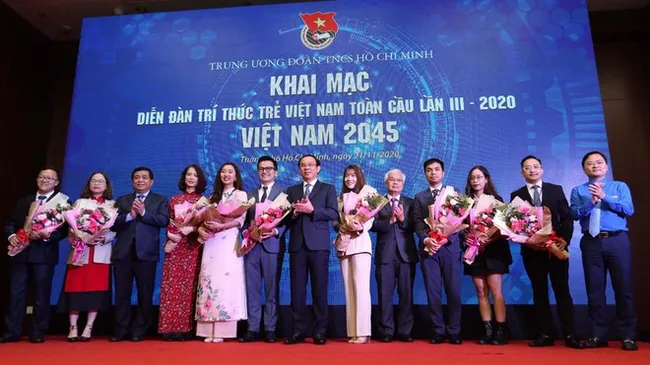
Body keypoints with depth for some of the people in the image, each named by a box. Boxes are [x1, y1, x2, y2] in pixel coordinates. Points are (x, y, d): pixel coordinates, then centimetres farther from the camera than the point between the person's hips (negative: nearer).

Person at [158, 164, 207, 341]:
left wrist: (192, 228, -16)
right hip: (175, 246, 2)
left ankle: (185, 327, 3)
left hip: (193, 247, -2)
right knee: (171, 285, -2)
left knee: (188, 286, -2)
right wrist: (170, 234, -7)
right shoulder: (174, 199, 14)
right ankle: (171, 327, 2)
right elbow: (169, 222, 11)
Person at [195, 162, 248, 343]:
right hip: (211, 243, 4)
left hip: (228, 242, -4)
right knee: (209, 281, -2)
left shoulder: (241, 195, 7)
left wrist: (221, 226, -19)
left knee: (225, 281, -8)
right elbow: (204, 217, 14)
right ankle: (209, 330, 2)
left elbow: (240, 220, -5)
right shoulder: (213, 196, 20)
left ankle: (222, 331, -5)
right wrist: (200, 229, -8)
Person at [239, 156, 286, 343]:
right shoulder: (249, 194, 18)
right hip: (251, 245, 4)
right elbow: (244, 220, 14)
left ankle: (270, 329, 10)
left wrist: (276, 231, -18)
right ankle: (253, 329, 13)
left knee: (272, 289, 2)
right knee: (252, 289, 5)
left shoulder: (284, 192, 5)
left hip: (273, 245, -3)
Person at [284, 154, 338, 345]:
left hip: (318, 244, -3)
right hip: (297, 245, 3)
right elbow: (286, 218, 10)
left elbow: (333, 213, -5)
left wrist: (312, 210, -16)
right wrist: (294, 213, -11)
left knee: (319, 288, 1)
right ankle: (298, 331, 11)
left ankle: (320, 331, 9)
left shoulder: (328, 189, 9)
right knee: (297, 289, 3)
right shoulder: (291, 190, 18)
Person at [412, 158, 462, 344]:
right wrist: (426, 239, -13)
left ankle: (454, 331, 8)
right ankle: (438, 331, 8)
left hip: (450, 246, -1)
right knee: (433, 291, 1)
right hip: (428, 248, 1)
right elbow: (418, 223, 5)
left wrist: (446, 237, -12)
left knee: (453, 290, 0)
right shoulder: (419, 197, 16)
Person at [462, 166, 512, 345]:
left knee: (495, 290, -6)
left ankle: (501, 331, -2)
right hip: (474, 251, 3)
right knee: (481, 291, 3)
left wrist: (488, 241, -15)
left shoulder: (495, 199, 4)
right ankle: (488, 331, 8)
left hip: (493, 250, -2)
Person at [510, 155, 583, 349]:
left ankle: (569, 335, 7)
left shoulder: (556, 189, 7)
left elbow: (567, 217, 3)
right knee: (539, 292, 5)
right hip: (531, 250, 1)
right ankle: (546, 334, 11)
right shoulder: (516, 195, 6)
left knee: (562, 290, 2)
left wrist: (564, 240, -9)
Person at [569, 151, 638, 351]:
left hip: (617, 241, -1)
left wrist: (604, 197, -12)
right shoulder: (578, 190, 12)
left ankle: (628, 336, 11)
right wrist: (591, 201, -16)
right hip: (591, 243, 1)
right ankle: (598, 335, 12)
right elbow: (575, 214, -3)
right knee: (594, 290, 4)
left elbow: (629, 209, -4)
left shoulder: (620, 186, 11)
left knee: (623, 288, 1)